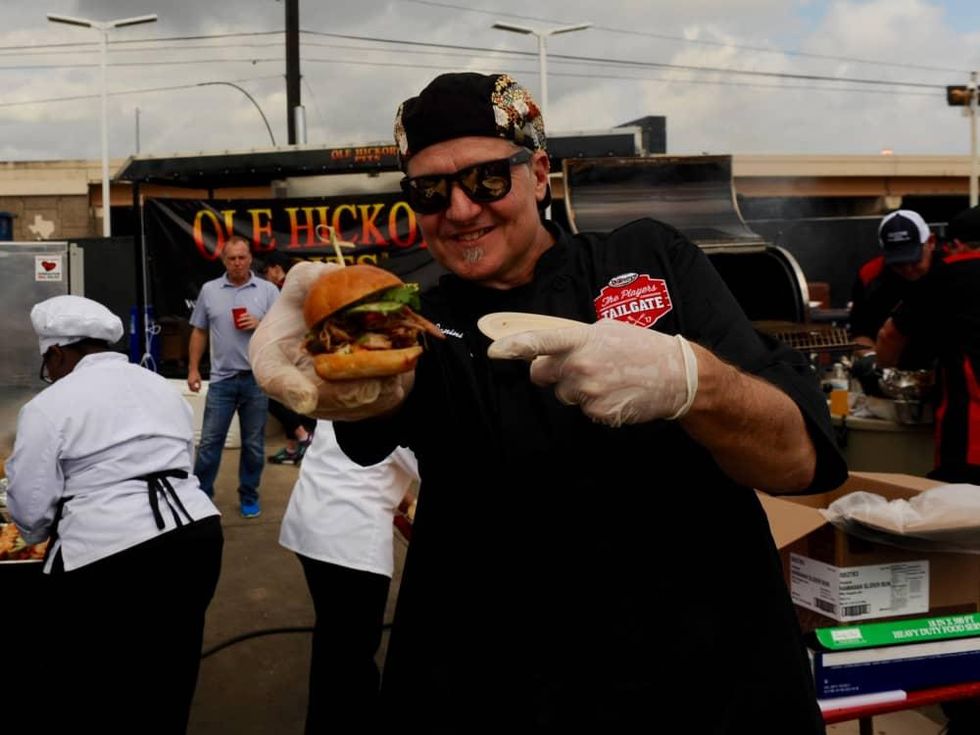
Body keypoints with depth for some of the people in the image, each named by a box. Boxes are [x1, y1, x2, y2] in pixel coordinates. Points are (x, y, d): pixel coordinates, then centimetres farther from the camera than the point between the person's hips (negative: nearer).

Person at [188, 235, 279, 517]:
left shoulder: (268, 290, 2)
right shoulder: (209, 290, 6)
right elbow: (199, 332, 10)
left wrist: (260, 325, -16)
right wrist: (193, 368, 5)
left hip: (257, 379, 0)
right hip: (222, 379, 1)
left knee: (253, 444, 8)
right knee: (210, 442, 4)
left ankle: (249, 497, 21)